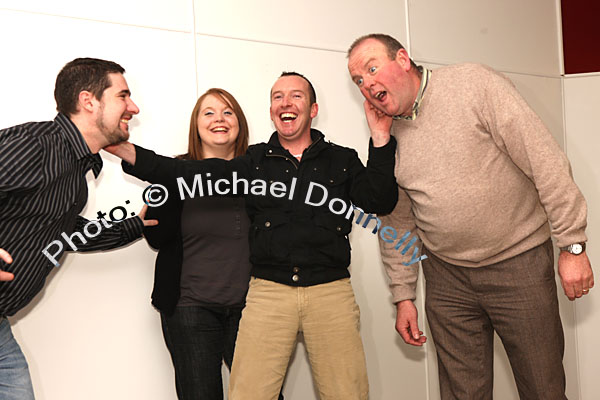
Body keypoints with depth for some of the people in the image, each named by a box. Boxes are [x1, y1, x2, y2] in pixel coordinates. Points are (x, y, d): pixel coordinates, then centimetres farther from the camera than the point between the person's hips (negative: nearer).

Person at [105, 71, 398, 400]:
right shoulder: (255, 161, 10)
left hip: (331, 290, 0)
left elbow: (380, 202, -1)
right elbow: (191, 176, 1)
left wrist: (380, 137, -7)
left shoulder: (342, 160, 12)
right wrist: (127, 151, -8)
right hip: (268, 290, 0)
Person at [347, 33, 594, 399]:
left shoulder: (474, 84, -11)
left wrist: (573, 245, -13)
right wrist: (403, 296, 12)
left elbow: (545, 161, -13)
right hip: (448, 277, 4)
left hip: (520, 263, -3)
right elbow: (397, 223, 12)